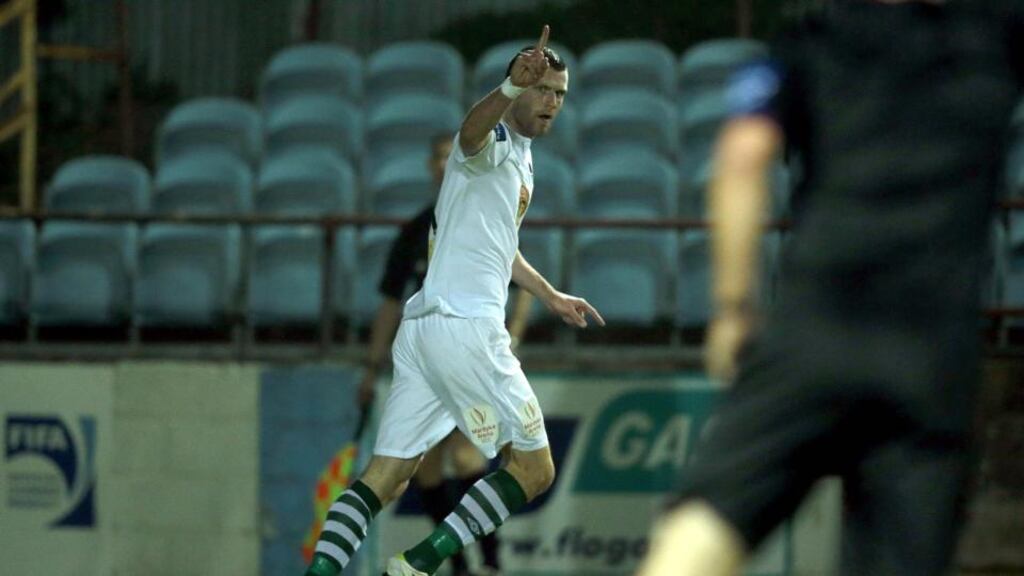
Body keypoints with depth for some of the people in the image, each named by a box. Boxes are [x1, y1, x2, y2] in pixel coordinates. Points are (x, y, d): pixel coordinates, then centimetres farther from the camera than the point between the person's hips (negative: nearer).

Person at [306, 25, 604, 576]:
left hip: (421, 328, 9)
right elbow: (471, 132, -33)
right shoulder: (495, 141, -5)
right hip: (464, 325, -9)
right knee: (533, 469, -3)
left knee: (385, 476, 1)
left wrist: (550, 295, 52)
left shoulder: (519, 158, 25)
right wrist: (511, 87, -53)